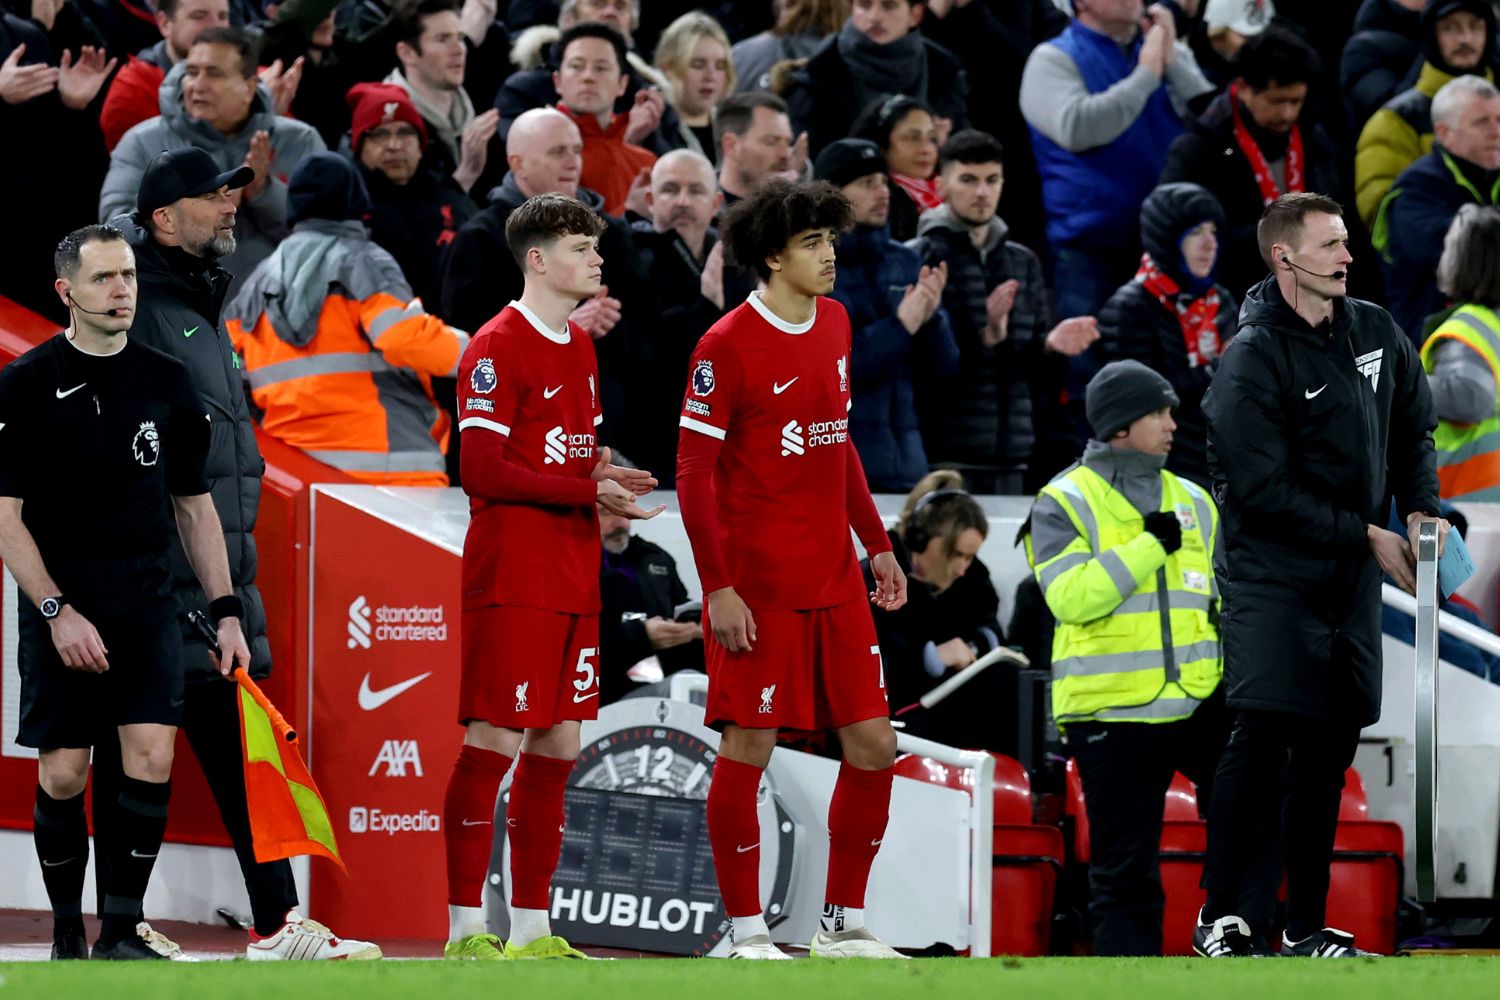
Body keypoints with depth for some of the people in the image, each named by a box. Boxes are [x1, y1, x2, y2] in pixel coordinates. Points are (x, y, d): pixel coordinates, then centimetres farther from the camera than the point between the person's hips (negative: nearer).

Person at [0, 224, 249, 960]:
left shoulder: (165, 382, 9)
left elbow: (194, 505, 16)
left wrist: (225, 610, 10)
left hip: (147, 602, 3)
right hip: (60, 609, -3)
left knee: (152, 759, -11)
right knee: (63, 775, -1)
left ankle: (122, 930, -5)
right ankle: (67, 933, 15)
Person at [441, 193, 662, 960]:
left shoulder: (579, 348, 17)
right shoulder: (498, 348, -10)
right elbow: (482, 470, -17)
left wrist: (606, 477, 1)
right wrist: (588, 492, -18)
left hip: (572, 581, 9)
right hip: (511, 577, -9)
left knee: (557, 747, 8)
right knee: (495, 741, -9)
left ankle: (531, 927, 13)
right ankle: (465, 930, -6)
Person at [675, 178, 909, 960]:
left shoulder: (834, 325, 11)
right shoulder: (728, 346, -10)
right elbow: (694, 472, -11)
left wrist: (876, 543, 17)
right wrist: (717, 587, -16)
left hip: (836, 584, 7)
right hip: (758, 587, -7)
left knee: (873, 746, 4)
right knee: (747, 748, -3)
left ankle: (843, 922, 14)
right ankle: (746, 931, 6)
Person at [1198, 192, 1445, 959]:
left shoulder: (1376, 333, 7)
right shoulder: (1254, 360, -14)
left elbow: (1412, 431, 20)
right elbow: (1266, 493, -17)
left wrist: (1420, 508, 1)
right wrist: (1368, 535, -15)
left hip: (1350, 580, 6)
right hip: (1271, 573, -6)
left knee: (1328, 749, 8)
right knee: (1262, 738, -14)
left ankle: (1306, 929, 14)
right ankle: (1219, 917, -7)